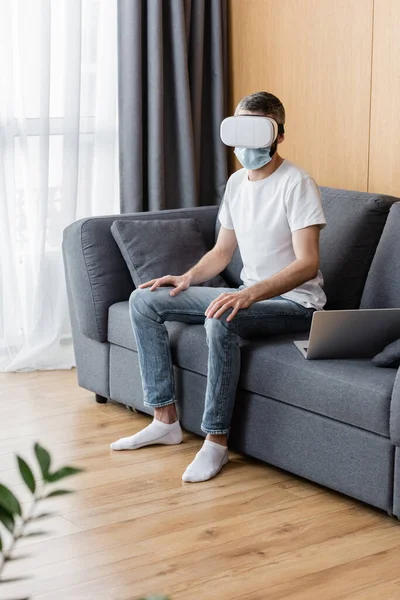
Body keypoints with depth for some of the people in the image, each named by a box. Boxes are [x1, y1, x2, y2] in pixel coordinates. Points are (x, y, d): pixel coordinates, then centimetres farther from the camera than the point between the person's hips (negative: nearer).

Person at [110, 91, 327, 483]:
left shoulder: (296, 184, -16)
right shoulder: (237, 182, 10)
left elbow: (308, 264, -24)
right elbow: (222, 252, 17)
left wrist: (252, 294, -36)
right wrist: (187, 278, -2)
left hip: (295, 303, -8)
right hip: (250, 296, 8)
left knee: (221, 320, -39)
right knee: (144, 301, -1)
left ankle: (216, 439, -25)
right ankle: (165, 420, -1)